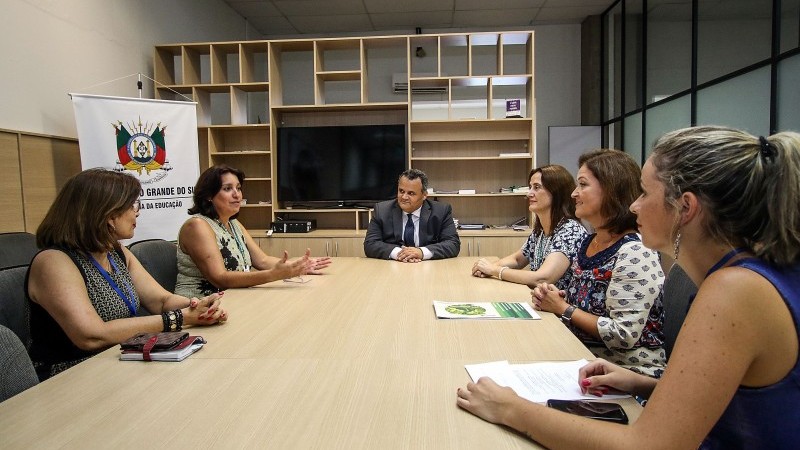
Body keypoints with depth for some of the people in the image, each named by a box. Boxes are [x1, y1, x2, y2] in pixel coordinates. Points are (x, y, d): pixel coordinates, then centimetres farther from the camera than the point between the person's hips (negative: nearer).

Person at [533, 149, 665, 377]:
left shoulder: (634, 253, -19)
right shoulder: (589, 242, 6)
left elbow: (623, 335, -23)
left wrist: (563, 308, -14)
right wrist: (554, 298, -2)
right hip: (585, 360, 7)